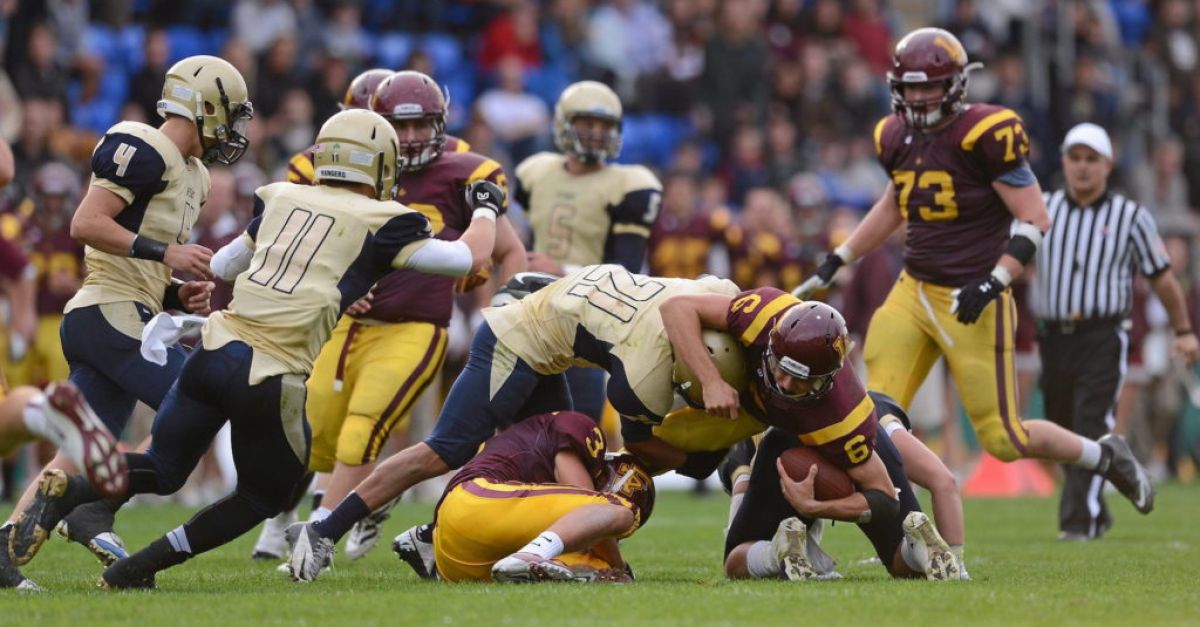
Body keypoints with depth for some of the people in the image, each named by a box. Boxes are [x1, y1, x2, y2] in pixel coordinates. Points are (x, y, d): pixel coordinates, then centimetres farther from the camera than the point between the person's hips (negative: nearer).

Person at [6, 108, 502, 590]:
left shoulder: (282, 198, 17)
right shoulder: (381, 223, 3)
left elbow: (223, 266, 29)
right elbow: (469, 258, 9)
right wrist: (486, 210, 27)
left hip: (217, 349, 4)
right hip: (271, 379, -4)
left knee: (162, 471, 20)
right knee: (261, 499, 18)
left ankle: (64, 492, -7)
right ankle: (134, 571, 6)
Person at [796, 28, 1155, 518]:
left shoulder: (986, 134, -15)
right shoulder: (897, 137, 6)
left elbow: (1035, 219, -14)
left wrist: (992, 283, -22)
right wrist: (838, 260, 26)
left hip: (971, 304, -6)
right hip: (914, 293, 6)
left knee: (1003, 438, -1)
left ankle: (1106, 456, 23)